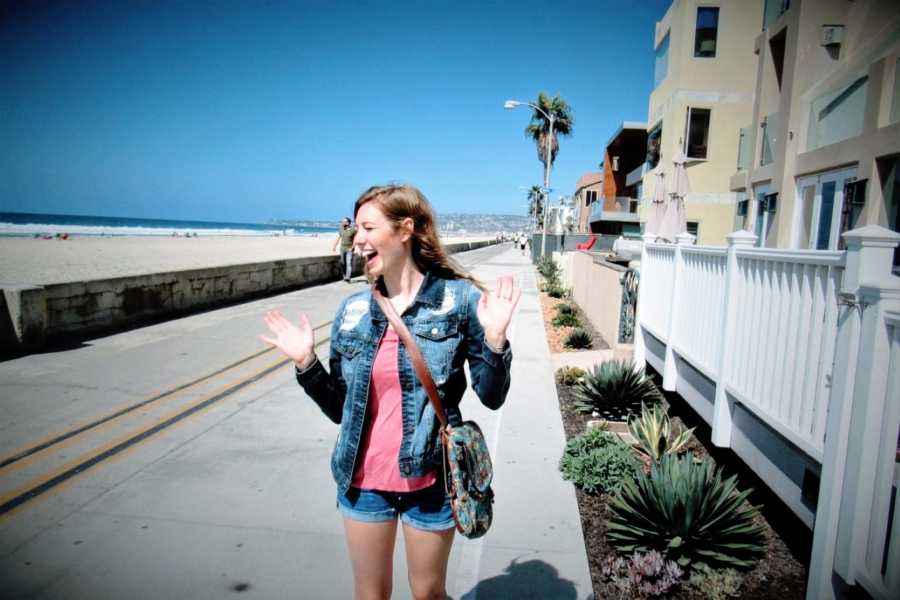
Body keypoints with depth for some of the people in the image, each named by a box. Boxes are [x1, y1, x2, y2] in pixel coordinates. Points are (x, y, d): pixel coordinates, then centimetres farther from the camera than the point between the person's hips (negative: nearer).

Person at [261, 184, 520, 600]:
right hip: (363, 481, 3)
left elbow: (491, 396, -7)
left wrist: (494, 339, -22)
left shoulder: (459, 298, -10)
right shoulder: (353, 310, -1)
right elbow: (340, 409, 5)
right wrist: (306, 362, -7)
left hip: (429, 481, -3)